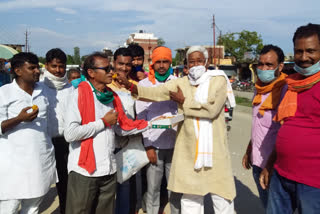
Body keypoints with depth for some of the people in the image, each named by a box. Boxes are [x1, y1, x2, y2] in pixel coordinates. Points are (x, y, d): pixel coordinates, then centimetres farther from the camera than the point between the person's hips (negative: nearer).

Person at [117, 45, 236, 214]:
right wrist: (131, 87, -25)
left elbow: (211, 110, -15)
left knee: (221, 195, 9)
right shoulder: (180, 83, 6)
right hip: (188, 150, 2)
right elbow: (157, 92, -11)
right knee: (190, 197, 14)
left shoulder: (219, 80, -1)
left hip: (214, 148, -2)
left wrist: (184, 102, -7)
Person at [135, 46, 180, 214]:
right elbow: (141, 117, 1)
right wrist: (148, 145, -5)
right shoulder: (144, 84, 3)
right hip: (154, 144, -1)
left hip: (175, 142, 1)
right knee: (152, 188, 5)